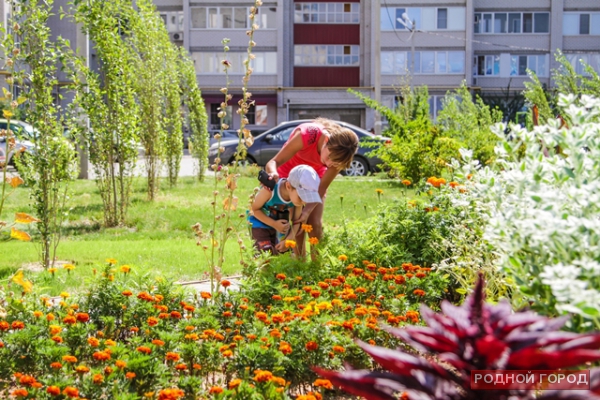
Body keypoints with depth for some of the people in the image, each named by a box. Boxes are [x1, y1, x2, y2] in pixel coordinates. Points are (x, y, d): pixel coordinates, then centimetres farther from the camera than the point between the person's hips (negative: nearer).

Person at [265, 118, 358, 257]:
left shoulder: (338, 154, -27)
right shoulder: (306, 135, -39)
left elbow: (322, 189, -19)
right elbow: (274, 162, -36)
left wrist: (308, 210, -34)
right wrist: (273, 174, -59)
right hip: (290, 173, -2)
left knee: (315, 225, -8)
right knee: (298, 224, -11)